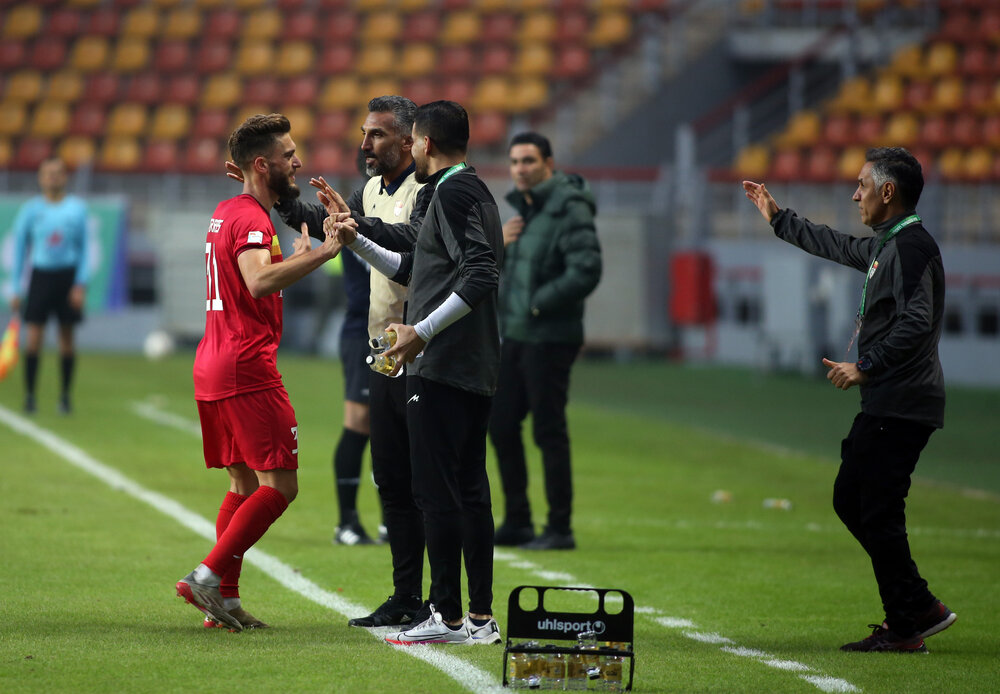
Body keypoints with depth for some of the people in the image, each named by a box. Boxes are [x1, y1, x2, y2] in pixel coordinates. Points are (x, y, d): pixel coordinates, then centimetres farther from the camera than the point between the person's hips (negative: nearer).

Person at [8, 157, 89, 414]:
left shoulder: (77, 208, 1)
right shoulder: (31, 209, 0)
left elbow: (84, 248, 5)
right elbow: (20, 249, 6)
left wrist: (81, 284, -4)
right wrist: (16, 289, 3)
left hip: (68, 276, 1)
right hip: (41, 275, -1)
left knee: (67, 339, 4)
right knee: (34, 338, -8)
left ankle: (65, 395, 14)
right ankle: (29, 393, 0)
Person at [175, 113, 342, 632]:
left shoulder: (227, 213, 18)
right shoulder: (251, 219, -13)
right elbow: (259, 282, -33)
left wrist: (297, 258, 29)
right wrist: (323, 252, -34)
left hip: (212, 369, 10)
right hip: (247, 369, -10)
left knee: (244, 485, 13)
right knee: (279, 486, -8)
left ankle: (224, 598, 9)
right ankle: (208, 577, -13)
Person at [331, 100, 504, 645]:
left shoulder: (453, 192, -11)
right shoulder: (474, 191, 20)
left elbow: (481, 275, -23)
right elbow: (417, 270, 31)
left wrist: (422, 331, -24)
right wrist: (357, 243, 30)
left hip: (441, 366, -10)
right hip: (476, 371, 10)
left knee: (437, 493, -7)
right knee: (470, 491, 10)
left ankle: (446, 616, -7)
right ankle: (481, 618, 11)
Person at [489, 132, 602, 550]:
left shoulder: (570, 209, -13)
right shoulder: (525, 207, 15)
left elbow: (586, 272, -22)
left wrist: (538, 304, -18)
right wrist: (498, 245, 2)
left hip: (550, 339, -9)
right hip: (516, 336, 9)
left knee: (549, 431, -5)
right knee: (501, 425, 10)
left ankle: (560, 529, 2)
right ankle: (516, 523, 19)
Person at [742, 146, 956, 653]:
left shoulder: (912, 246, -15)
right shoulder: (886, 245, 17)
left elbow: (915, 323, -25)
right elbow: (840, 248, 36)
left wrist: (865, 367, -22)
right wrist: (777, 218, 45)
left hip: (902, 407, -11)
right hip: (885, 406, 11)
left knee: (878, 513, -9)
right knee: (849, 499, 14)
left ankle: (907, 623, -2)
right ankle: (918, 609, 14)